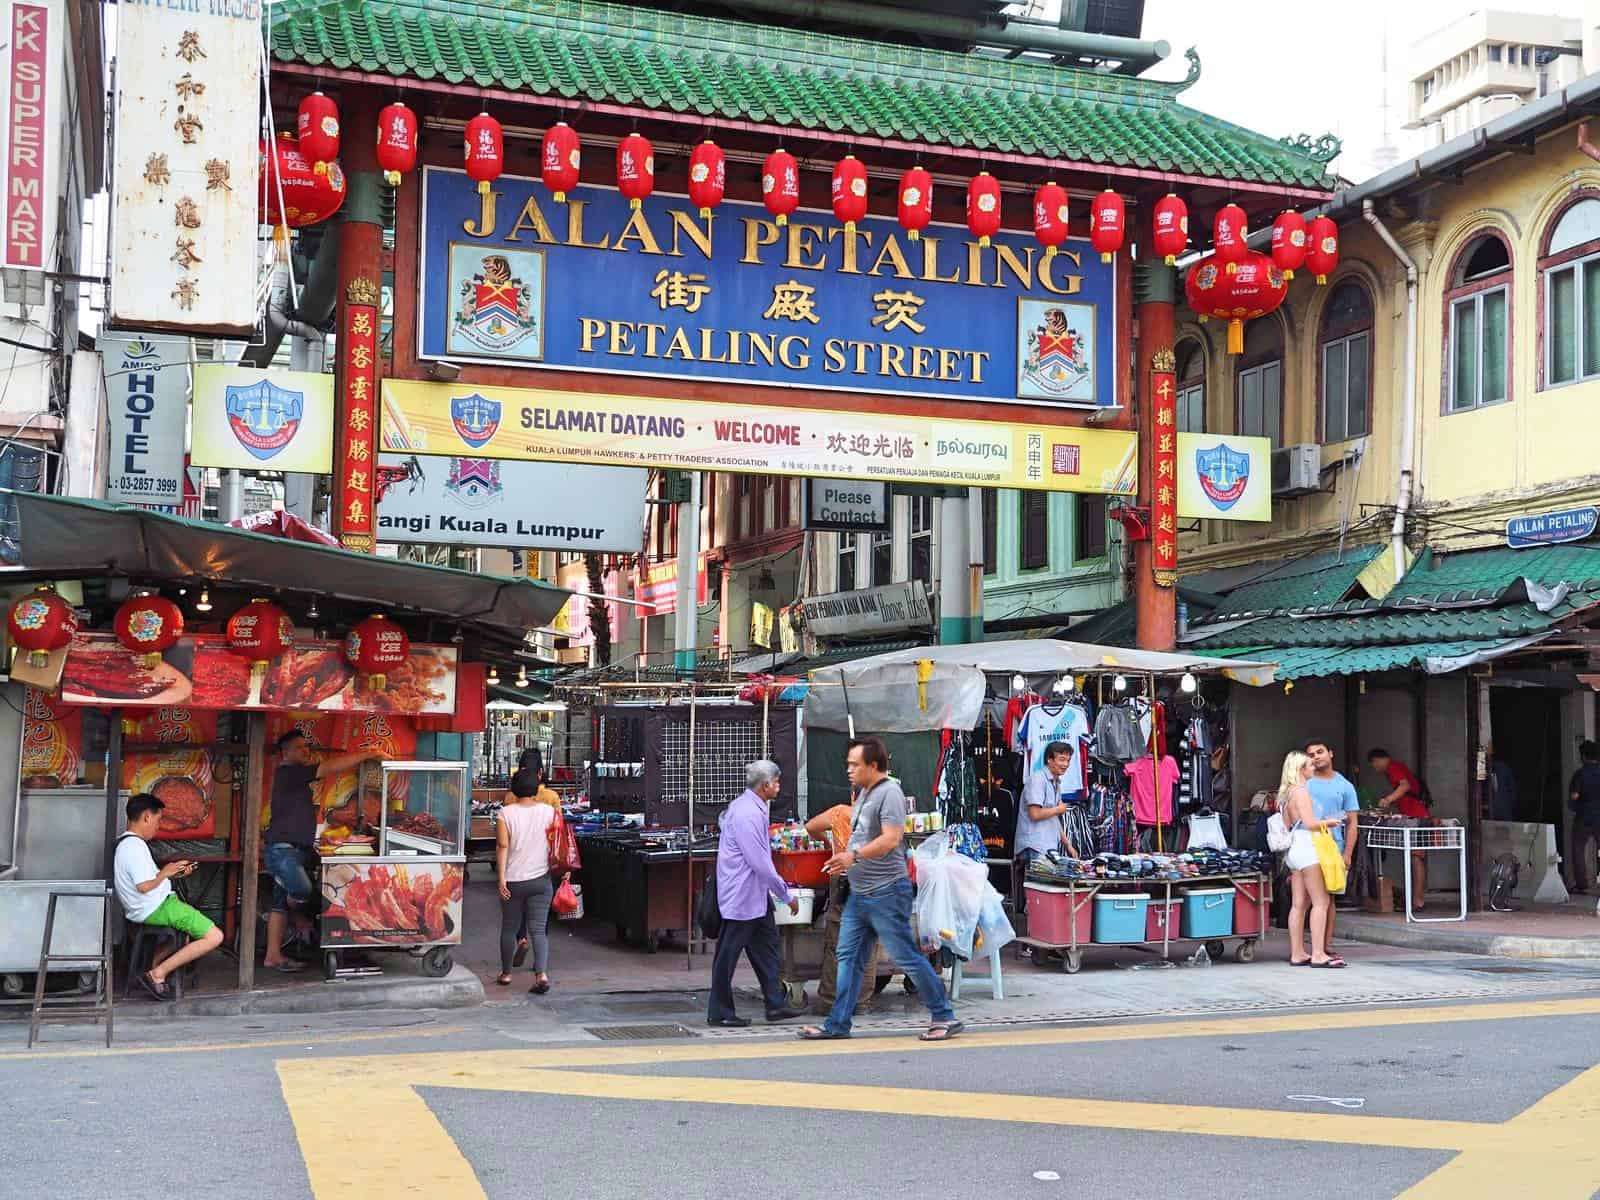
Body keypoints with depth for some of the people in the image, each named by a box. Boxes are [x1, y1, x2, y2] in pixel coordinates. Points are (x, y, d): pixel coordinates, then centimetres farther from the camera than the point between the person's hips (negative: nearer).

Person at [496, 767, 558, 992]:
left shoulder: (506, 813, -5)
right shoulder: (548, 811, -1)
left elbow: (503, 846, -10)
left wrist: (501, 878, -10)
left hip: (513, 879, -1)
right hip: (541, 879, 1)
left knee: (509, 928, 14)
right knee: (538, 929, -1)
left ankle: (506, 973, 26)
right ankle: (542, 973, -17)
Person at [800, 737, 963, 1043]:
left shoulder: (889, 793, -15)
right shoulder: (864, 792, 15)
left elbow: (891, 838, -26)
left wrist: (855, 855, -33)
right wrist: (845, 860, 13)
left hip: (886, 892, -9)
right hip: (859, 892, 9)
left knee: (907, 957, -3)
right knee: (848, 957, 9)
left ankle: (945, 1017, 8)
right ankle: (837, 1024, 14)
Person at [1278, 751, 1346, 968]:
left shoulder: (1286, 793, 17)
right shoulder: (1301, 791, -11)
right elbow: (1310, 823, -17)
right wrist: (1330, 822, -3)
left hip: (1293, 850, 10)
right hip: (1306, 847, -10)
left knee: (1299, 904, 8)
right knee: (1321, 902, -8)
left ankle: (1297, 953, 8)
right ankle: (1318, 955, -12)